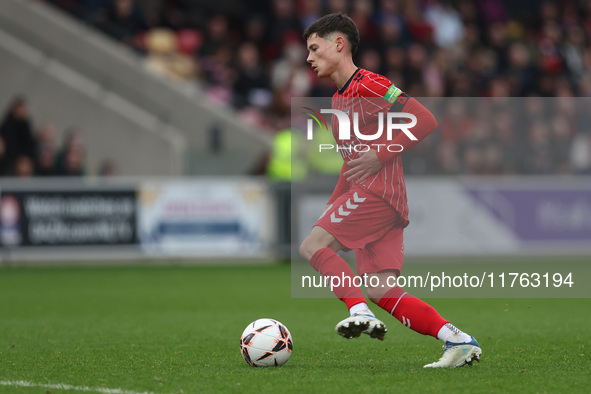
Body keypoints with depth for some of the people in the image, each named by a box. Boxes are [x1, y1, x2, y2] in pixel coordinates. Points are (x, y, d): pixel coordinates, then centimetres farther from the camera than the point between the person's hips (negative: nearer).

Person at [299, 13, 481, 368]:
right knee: (382, 290, -3)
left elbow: (426, 120, -14)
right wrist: (330, 210, 24)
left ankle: (361, 312, -26)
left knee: (312, 245, -15)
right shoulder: (339, 98, 23)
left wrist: (380, 156, -16)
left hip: (379, 191, -9)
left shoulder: (369, 85, -7)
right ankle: (459, 341, -7)